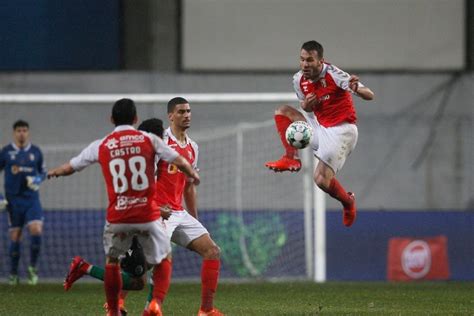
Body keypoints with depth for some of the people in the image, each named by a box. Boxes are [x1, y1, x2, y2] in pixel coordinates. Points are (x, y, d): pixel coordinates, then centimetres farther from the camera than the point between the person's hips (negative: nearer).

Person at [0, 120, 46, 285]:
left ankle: (32, 267, 5)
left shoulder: (36, 151, 5)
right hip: (13, 199, -1)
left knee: (36, 231, -15)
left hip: (32, 198, 1)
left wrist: (37, 180, -6)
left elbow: (43, 172, 17)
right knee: (15, 236, 1)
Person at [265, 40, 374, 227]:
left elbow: (369, 95, -25)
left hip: (341, 131, -7)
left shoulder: (333, 75, -21)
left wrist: (356, 89, -50)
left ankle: (348, 202, 12)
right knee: (282, 111, 0)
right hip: (319, 126, 7)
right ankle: (291, 158, -10)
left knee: (321, 180, -18)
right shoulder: (299, 80, -1)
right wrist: (306, 105, -9)